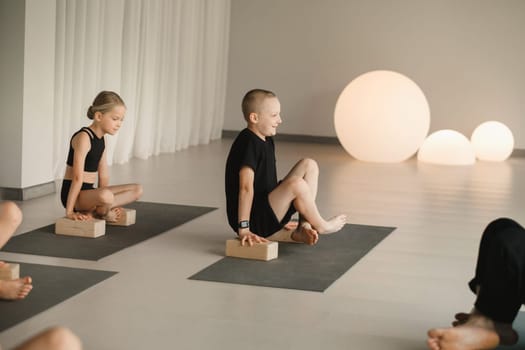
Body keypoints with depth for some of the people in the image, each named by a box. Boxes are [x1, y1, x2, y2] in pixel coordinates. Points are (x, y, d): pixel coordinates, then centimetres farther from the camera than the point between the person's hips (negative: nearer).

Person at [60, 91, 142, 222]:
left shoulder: (101, 139, 10)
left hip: (89, 193, 10)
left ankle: (94, 211, -7)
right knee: (105, 196, -40)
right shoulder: (84, 137, -18)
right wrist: (69, 211, -24)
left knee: (137, 190, 2)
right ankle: (101, 212, -6)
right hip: (75, 193, -10)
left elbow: (103, 175, 12)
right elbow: (77, 177, -22)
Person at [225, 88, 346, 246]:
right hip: (254, 220, -10)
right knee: (296, 184, -30)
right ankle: (320, 226, -3)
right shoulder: (249, 143, -19)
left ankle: (303, 228, -5)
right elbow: (246, 187, -26)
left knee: (309, 166, 8)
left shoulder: (267, 142, 12)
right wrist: (244, 229, -31)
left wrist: (281, 217, 22)